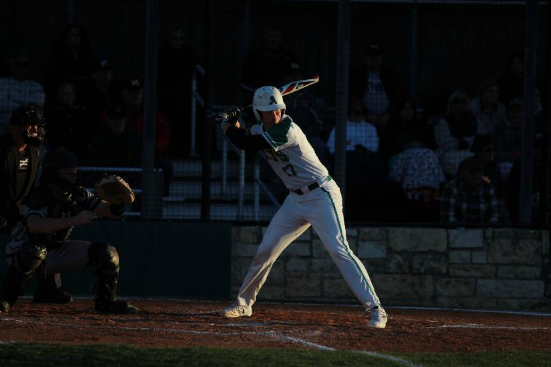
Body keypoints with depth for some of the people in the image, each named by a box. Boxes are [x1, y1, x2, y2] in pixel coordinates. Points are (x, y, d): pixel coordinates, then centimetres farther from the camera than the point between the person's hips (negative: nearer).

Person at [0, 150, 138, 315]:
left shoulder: (78, 195, -3)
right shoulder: (40, 196, -24)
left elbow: (112, 212, -3)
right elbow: (34, 226, -45)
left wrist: (118, 201, -28)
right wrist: (74, 221, -48)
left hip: (57, 251, 6)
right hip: (24, 251, -6)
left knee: (107, 252, -5)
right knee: (35, 251, -42)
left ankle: (106, 301, 10)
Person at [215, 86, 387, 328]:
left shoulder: (286, 130, -23)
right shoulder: (260, 129, 4)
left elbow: (245, 144, -22)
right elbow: (243, 139, 25)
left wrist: (224, 123, -6)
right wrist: (233, 122, 6)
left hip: (322, 196, -8)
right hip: (296, 200, 8)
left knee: (338, 249, -19)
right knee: (265, 251, 9)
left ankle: (375, 308, -21)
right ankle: (244, 303, 26)